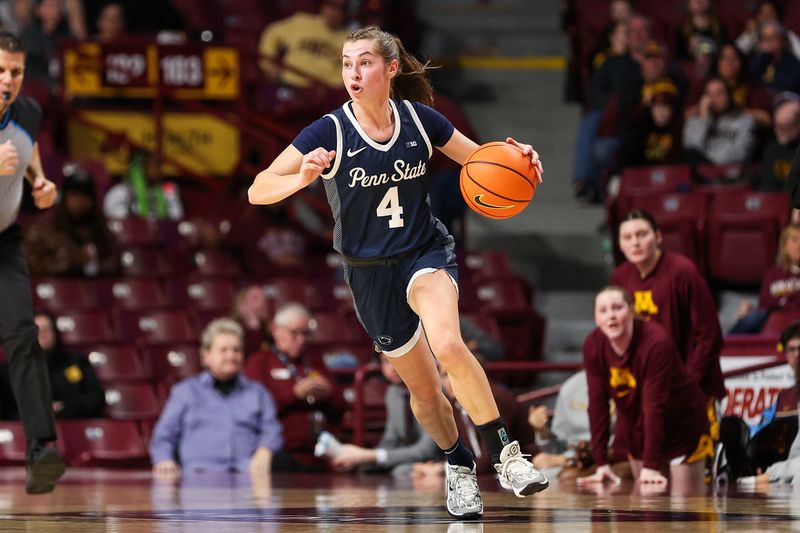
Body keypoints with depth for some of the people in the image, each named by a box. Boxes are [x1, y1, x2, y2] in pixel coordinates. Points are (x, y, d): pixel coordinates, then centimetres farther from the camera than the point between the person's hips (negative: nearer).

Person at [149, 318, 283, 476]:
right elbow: (163, 438, 18)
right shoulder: (185, 391, 24)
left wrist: (263, 454, -11)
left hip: (248, 474, 0)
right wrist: (165, 461, -6)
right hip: (199, 473, 0)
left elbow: (271, 432, 13)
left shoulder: (257, 392, 28)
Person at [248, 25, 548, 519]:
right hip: (369, 271, 1)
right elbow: (257, 191, -20)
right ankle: (460, 466, 37)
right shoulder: (330, 132, -16)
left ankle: (506, 452, -20)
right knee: (424, 390, 11)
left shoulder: (419, 120, -10)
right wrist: (302, 178, -40)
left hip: (427, 252, -1)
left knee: (447, 344, -31)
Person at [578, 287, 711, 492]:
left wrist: (650, 466, -31)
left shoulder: (656, 342, -27)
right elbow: (597, 404, -11)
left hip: (682, 427, -5)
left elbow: (655, 405, -29)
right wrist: (602, 463, -14)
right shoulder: (593, 346, -12)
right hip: (638, 432, 5)